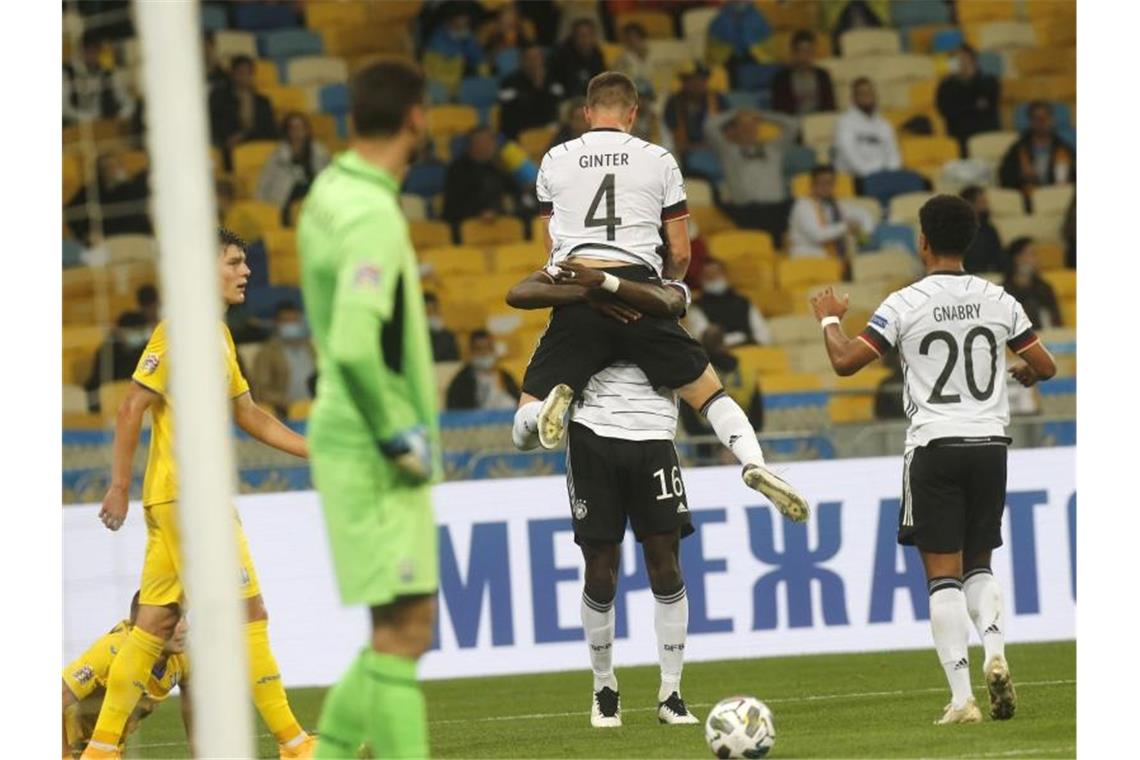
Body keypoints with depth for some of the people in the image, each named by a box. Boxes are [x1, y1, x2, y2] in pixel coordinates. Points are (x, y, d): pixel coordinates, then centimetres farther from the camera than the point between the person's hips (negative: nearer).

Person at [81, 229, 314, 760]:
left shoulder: (218, 333, 17)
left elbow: (249, 415, 24)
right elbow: (131, 409, -13)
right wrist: (119, 487, -14)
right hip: (185, 493, -9)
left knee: (155, 624, 8)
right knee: (249, 615, -7)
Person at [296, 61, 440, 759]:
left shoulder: (328, 195, 12)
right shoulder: (373, 217, -18)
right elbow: (353, 347, -27)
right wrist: (400, 436, -17)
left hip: (347, 435, 9)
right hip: (371, 452, -9)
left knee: (408, 628, 14)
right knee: (402, 629, -8)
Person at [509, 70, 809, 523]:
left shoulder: (555, 162, 14)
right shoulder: (660, 161, 11)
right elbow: (680, 255, 12)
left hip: (578, 299, 0)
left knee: (525, 424, 5)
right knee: (708, 393, 11)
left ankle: (556, 399, -30)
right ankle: (754, 463, -16)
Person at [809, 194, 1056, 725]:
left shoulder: (906, 304, -6)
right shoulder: (997, 300, 4)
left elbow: (845, 362, -9)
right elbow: (1044, 367, 9)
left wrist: (829, 319, 11)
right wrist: (1021, 373, 32)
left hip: (934, 447, -3)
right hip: (989, 443, 3)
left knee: (943, 573, -1)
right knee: (979, 563, 18)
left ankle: (961, 698, -8)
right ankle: (995, 649, -10)